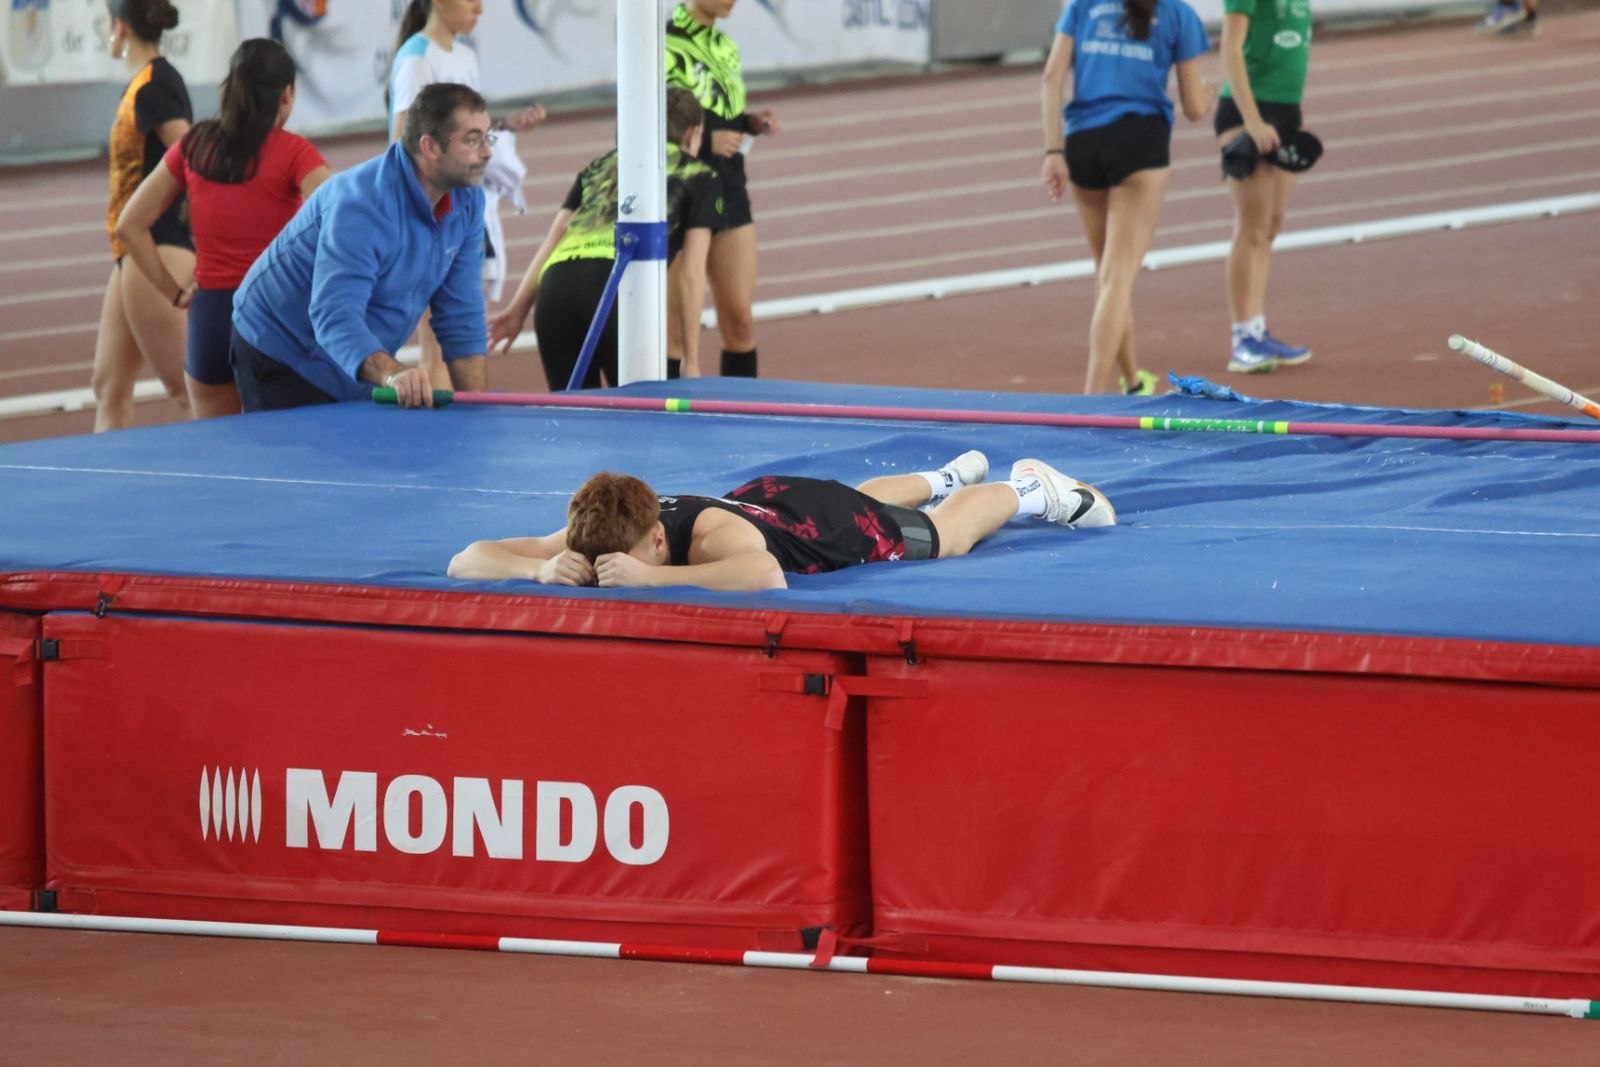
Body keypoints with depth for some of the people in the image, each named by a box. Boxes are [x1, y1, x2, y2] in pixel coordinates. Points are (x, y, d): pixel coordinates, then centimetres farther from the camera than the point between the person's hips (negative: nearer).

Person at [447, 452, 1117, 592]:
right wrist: (542, 570, -58)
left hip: (826, 520, -5)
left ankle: (1027, 488, 55)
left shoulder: (710, 537, -49)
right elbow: (466, 561, -39)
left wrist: (648, 577, -71)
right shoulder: (597, 537, -37)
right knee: (863, 499, 39)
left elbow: (767, 577, -72)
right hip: (758, 497, 5)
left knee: (947, 534, 26)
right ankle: (947, 476, 69)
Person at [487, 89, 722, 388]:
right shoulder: (700, 178, 20)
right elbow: (691, 273, 11)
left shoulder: (603, 165, 34)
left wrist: (518, 310, 19)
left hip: (557, 277, 5)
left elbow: (553, 239, 24)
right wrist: (691, 360, 11)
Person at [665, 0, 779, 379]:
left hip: (730, 191, 7)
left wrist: (751, 123, 3)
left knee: (740, 320, 8)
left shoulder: (726, 48, 12)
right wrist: (705, 141, -22)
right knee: (680, 325, -3)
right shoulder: (665, 46, -12)